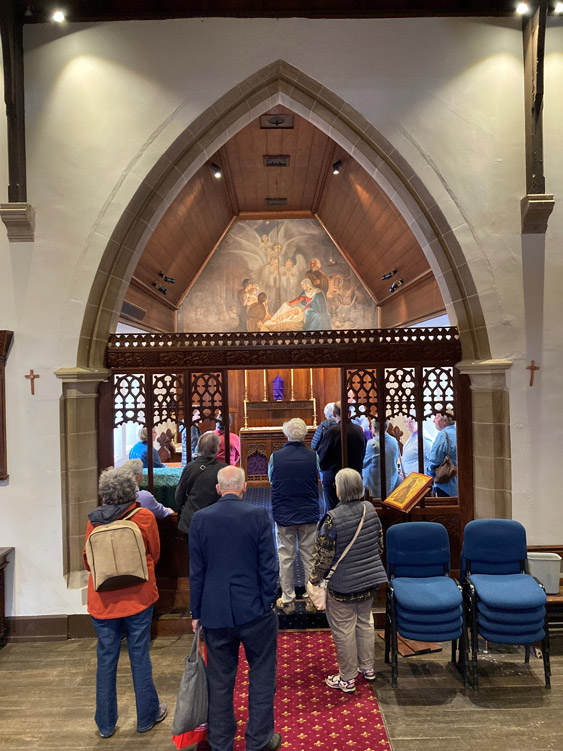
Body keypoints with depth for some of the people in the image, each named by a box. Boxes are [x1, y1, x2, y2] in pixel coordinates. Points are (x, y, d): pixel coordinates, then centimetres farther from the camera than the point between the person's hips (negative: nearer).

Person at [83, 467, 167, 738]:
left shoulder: (93, 521, -4)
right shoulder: (144, 517, -10)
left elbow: (88, 560, 8)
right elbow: (155, 554, 3)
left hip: (102, 601, 2)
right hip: (138, 597, -2)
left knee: (106, 659, 14)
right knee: (139, 657, 11)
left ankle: (105, 723, 27)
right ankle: (147, 716, 26)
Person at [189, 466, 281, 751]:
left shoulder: (200, 518, -6)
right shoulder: (258, 515, -12)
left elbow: (196, 571, 0)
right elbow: (268, 565, -9)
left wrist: (196, 612, 9)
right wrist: (268, 603, 2)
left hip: (215, 612, 2)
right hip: (254, 610, -2)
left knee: (219, 680, 17)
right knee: (261, 675, 16)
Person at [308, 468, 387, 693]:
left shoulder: (333, 518, -24)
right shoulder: (370, 509, -5)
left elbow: (324, 556, -17)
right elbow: (380, 545, 8)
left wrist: (315, 579, 0)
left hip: (344, 585, -6)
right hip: (371, 580, 7)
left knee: (344, 631, 10)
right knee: (365, 622, 24)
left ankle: (347, 679, 25)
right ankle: (367, 668, 39)